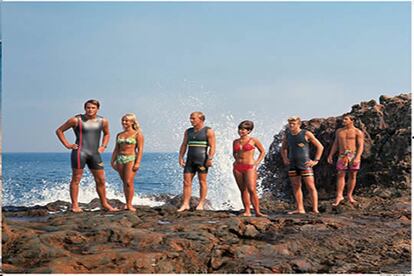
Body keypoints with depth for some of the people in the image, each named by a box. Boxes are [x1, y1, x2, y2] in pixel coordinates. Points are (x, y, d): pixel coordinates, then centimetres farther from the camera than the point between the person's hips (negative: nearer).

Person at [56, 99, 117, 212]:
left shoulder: (103, 121, 9)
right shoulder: (76, 120, -2)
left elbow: (106, 134, 30)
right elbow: (59, 131, 5)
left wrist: (103, 146, 15)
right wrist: (67, 145, -2)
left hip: (95, 153, 4)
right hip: (80, 152, -4)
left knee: (101, 180, 6)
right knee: (76, 179, -3)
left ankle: (104, 204, 18)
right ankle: (75, 205, 1)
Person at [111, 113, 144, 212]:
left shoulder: (137, 134, 0)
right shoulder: (119, 135, 15)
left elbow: (140, 149, -6)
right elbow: (116, 149, 17)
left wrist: (137, 163, -14)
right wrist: (113, 161, 9)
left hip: (131, 159, -5)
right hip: (120, 159, 5)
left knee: (129, 182, -13)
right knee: (124, 182, 8)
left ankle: (129, 204, -11)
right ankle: (127, 203, 14)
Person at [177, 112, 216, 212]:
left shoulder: (208, 131, -4)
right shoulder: (188, 131, 12)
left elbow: (212, 146, -10)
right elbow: (184, 145, 15)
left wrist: (210, 158, -19)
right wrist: (180, 157, 6)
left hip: (202, 160, -5)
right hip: (190, 160, 5)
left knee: (202, 182, 1)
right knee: (186, 182, -1)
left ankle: (201, 204, 8)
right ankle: (185, 204, 1)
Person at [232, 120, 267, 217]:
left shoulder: (254, 140, -2)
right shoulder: (235, 141, 10)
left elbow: (263, 152, 9)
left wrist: (256, 163, 1)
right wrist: (237, 160, 10)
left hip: (250, 167, -5)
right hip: (237, 168, 5)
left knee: (251, 190, -16)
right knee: (243, 190, 4)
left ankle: (257, 212, -14)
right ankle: (247, 211, 6)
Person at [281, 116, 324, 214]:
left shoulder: (306, 134, -4)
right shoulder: (287, 135, 10)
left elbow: (320, 147, 0)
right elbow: (283, 148, 29)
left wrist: (316, 160, -6)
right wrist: (284, 158, 14)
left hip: (304, 164, -5)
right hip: (292, 165, 6)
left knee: (310, 186, -8)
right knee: (296, 187, 6)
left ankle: (315, 209, -8)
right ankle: (300, 209, 12)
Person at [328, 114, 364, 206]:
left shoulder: (358, 132, 0)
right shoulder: (339, 131, 14)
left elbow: (361, 146, -6)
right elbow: (335, 144, 17)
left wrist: (357, 157, -19)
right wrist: (330, 155, 7)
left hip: (354, 155, -3)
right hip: (342, 156, 3)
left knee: (352, 175, 2)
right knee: (340, 175, -6)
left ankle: (349, 196, 11)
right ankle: (339, 196, -7)